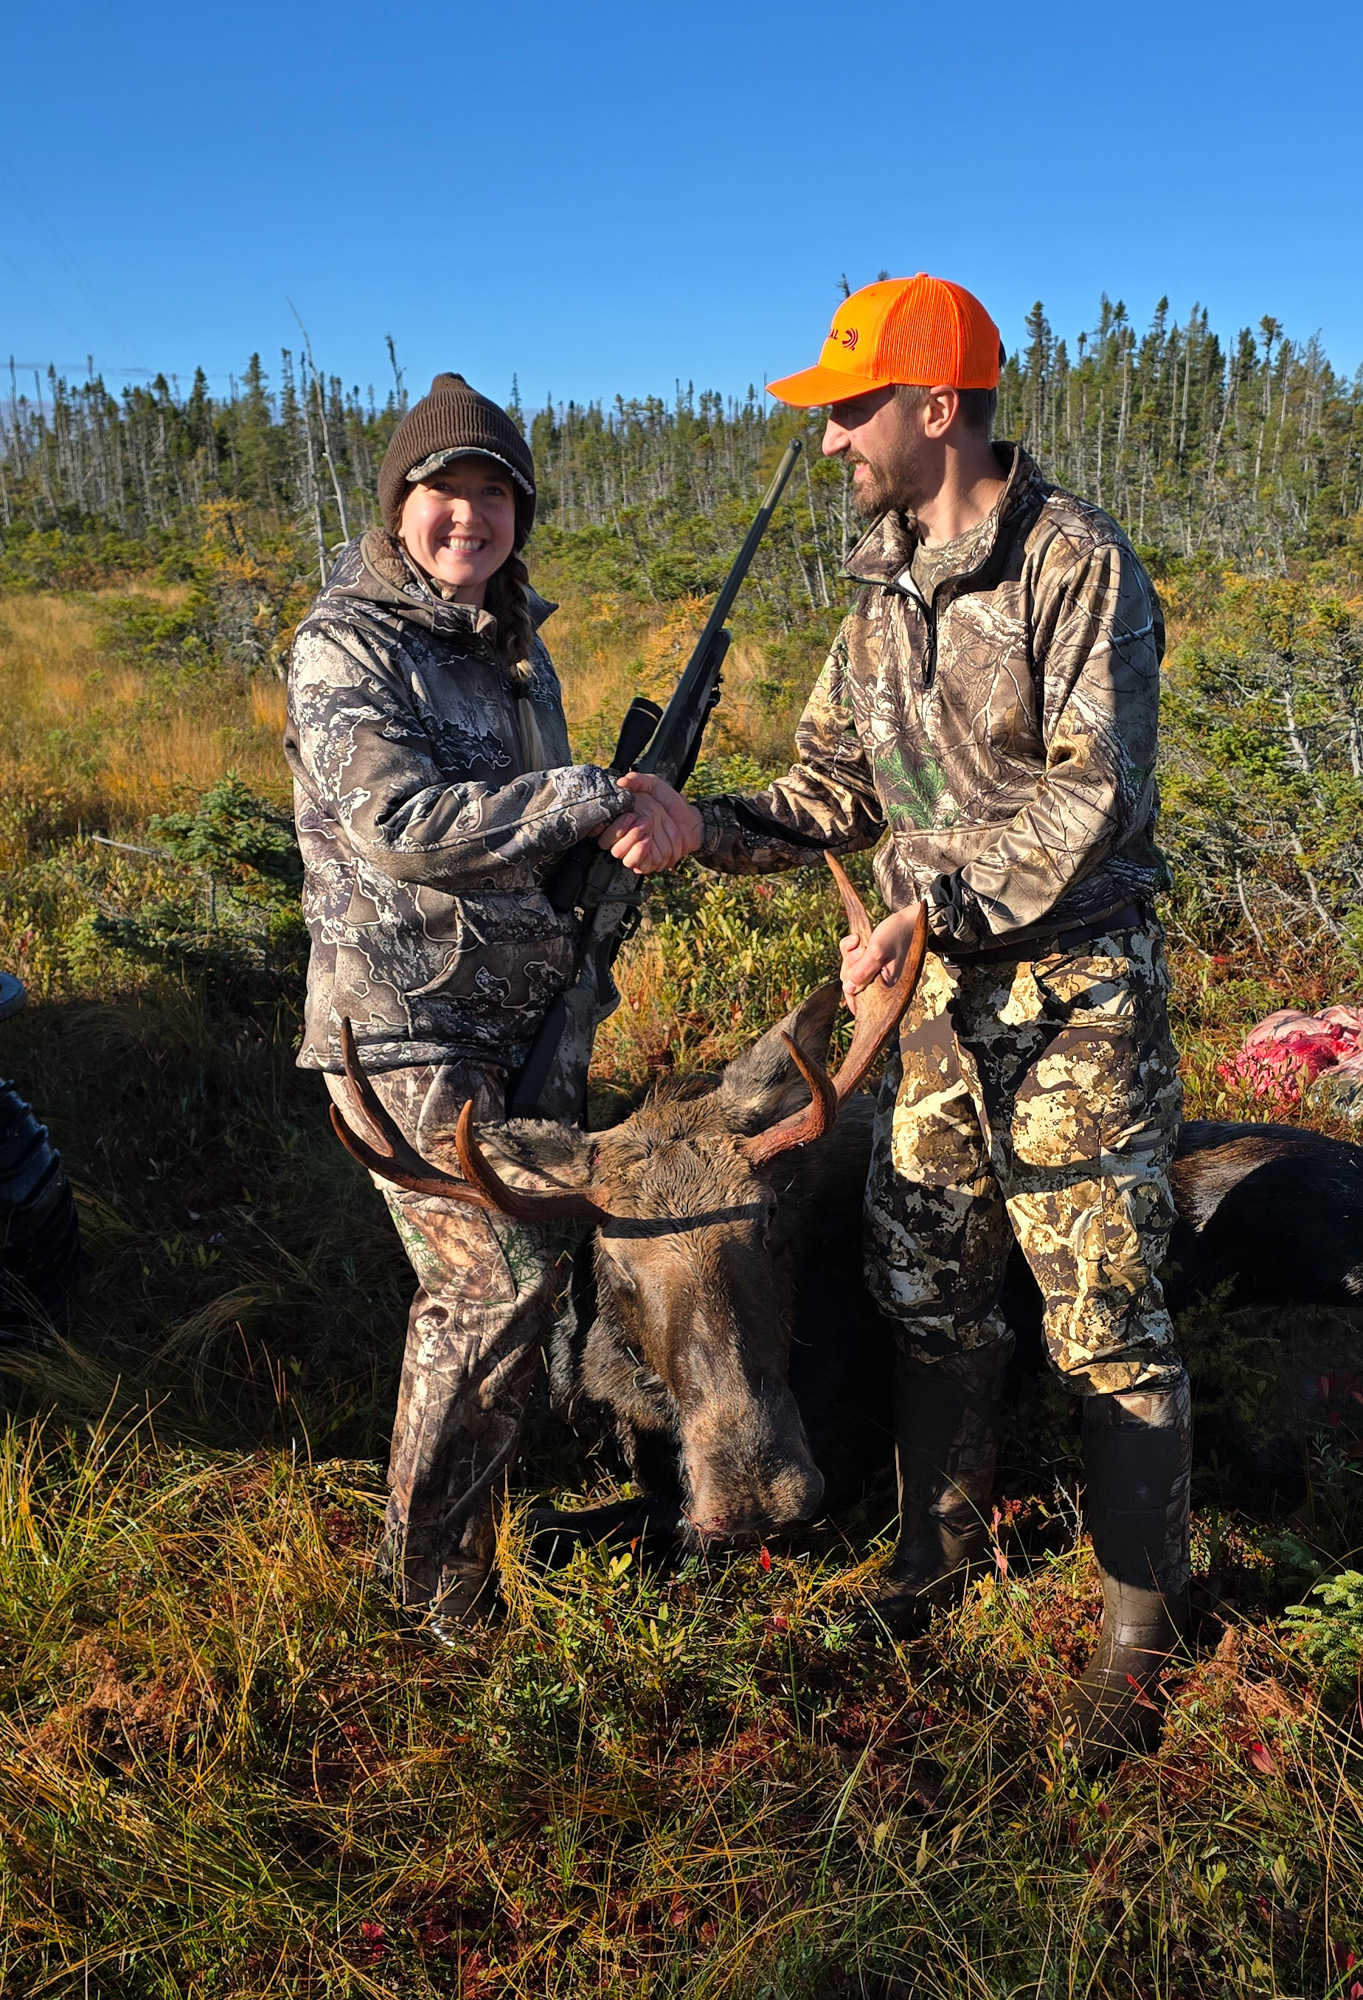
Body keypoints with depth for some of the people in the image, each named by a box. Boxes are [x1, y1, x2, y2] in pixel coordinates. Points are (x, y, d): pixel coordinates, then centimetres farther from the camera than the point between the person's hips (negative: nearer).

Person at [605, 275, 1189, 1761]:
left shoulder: (1079, 566, -14)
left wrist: (930, 916, -23)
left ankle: (1137, 1626, 22)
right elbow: (835, 793, 9)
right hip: (936, 995, 7)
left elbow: (1089, 802, -20)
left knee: (1105, 1330, 3)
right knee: (926, 1289, 17)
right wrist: (703, 828, -7)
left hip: (1073, 997, -7)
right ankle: (940, 1541, 38)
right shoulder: (885, 588, 9)